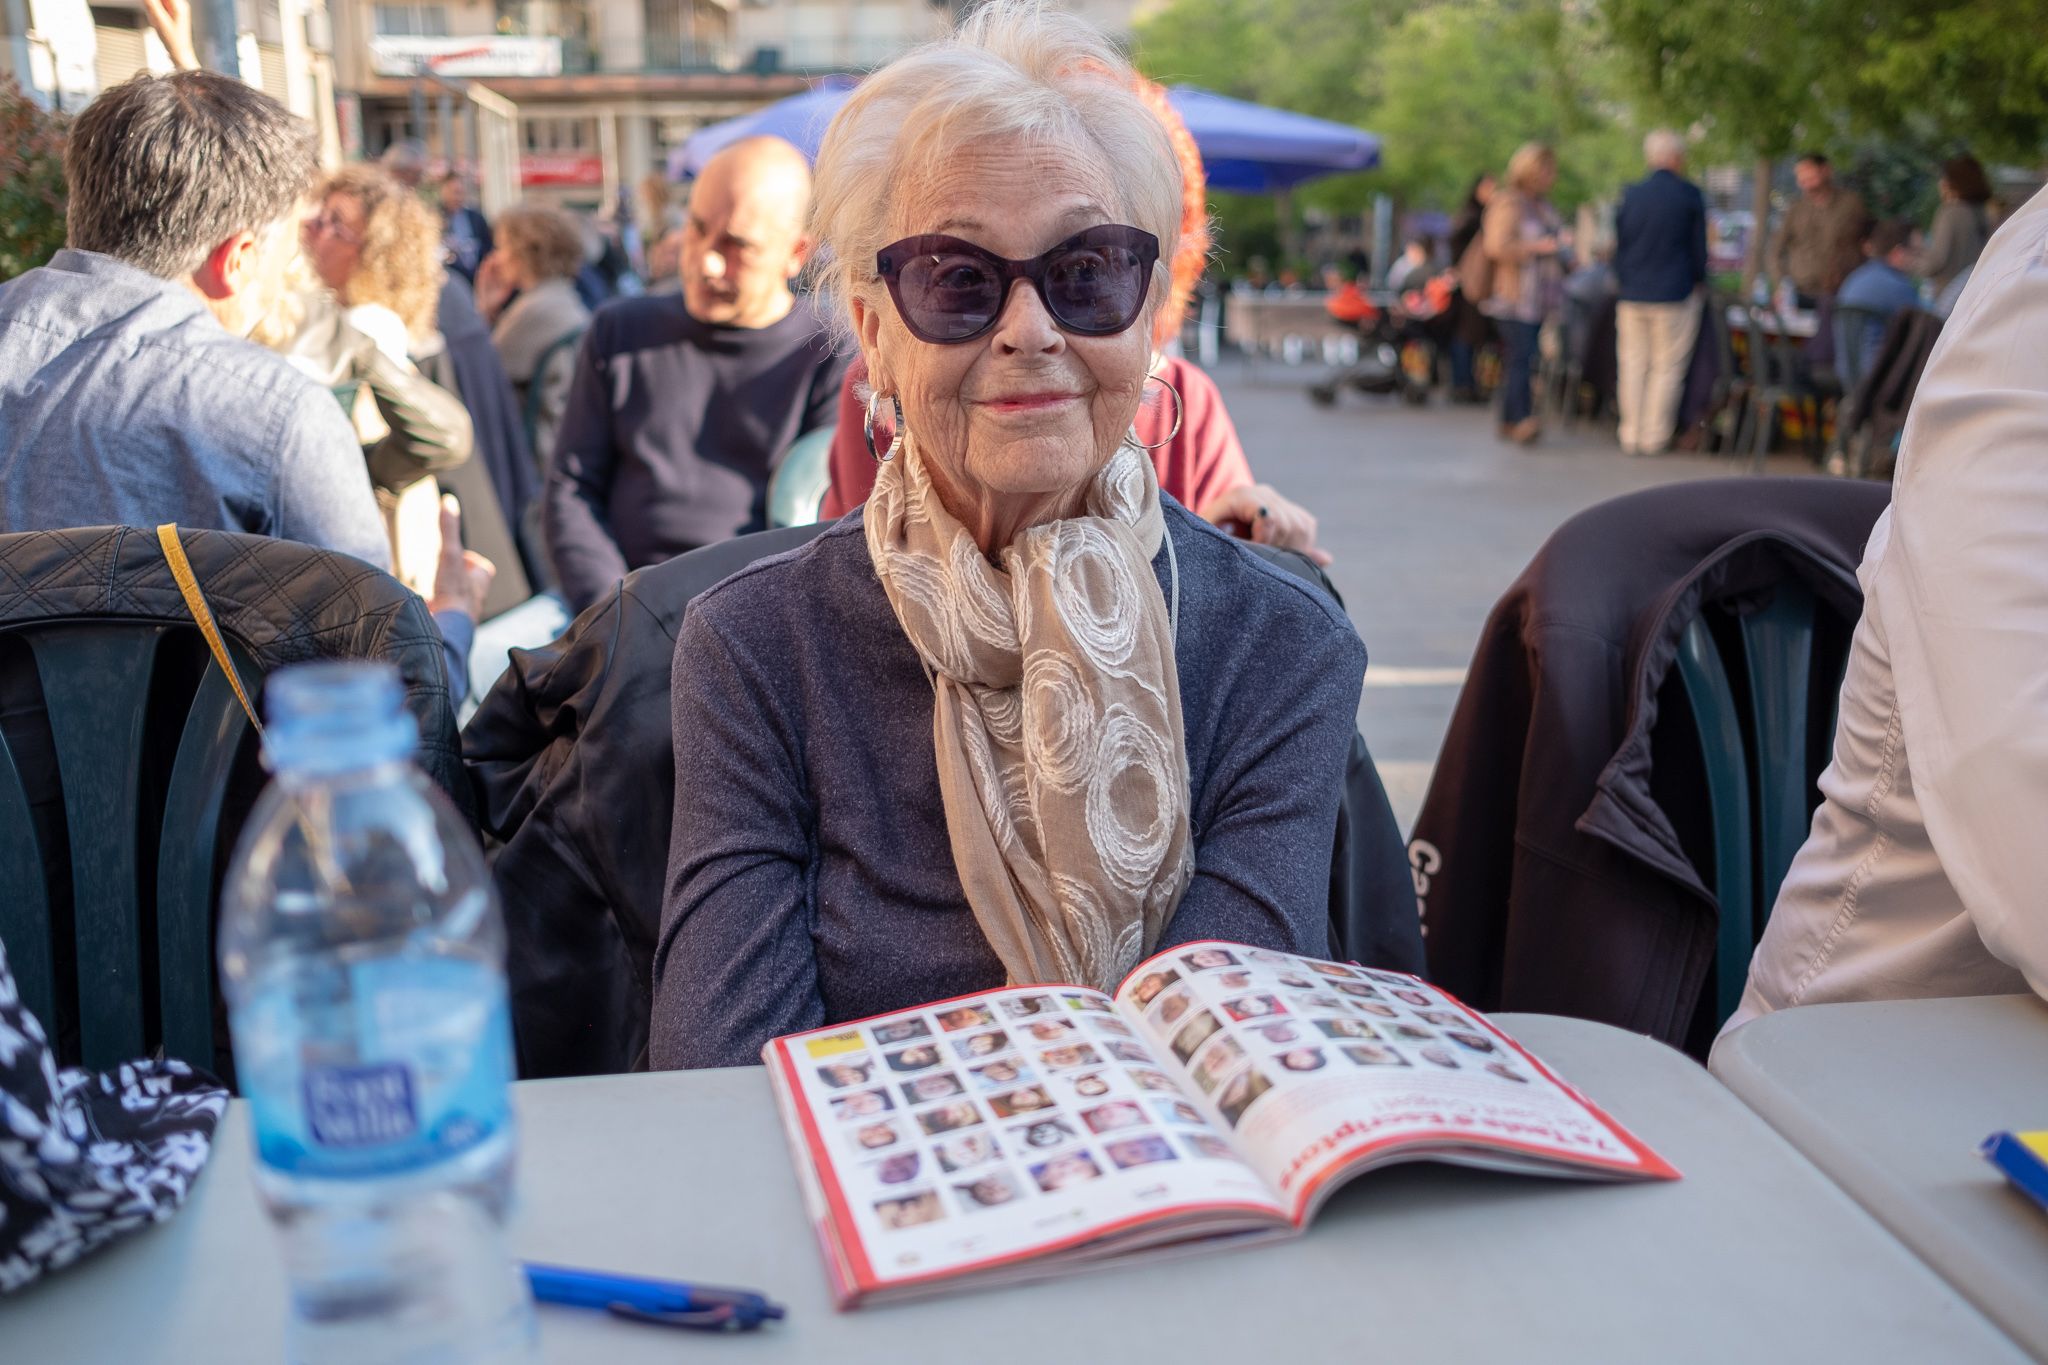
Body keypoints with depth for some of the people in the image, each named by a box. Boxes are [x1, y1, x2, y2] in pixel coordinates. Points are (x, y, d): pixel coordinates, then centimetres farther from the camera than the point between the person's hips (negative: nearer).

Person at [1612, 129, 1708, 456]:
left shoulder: (1630, 195, 3)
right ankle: (1654, 437, 4)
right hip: (1675, 294, -3)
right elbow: (1699, 246, 0)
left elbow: (1619, 246, 9)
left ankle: (1631, 435, 10)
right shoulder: (1690, 195, -6)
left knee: (1633, 365, 9)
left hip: (1632, 295, 3)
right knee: (1667, 368, 4)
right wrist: (1698, 280, 16)